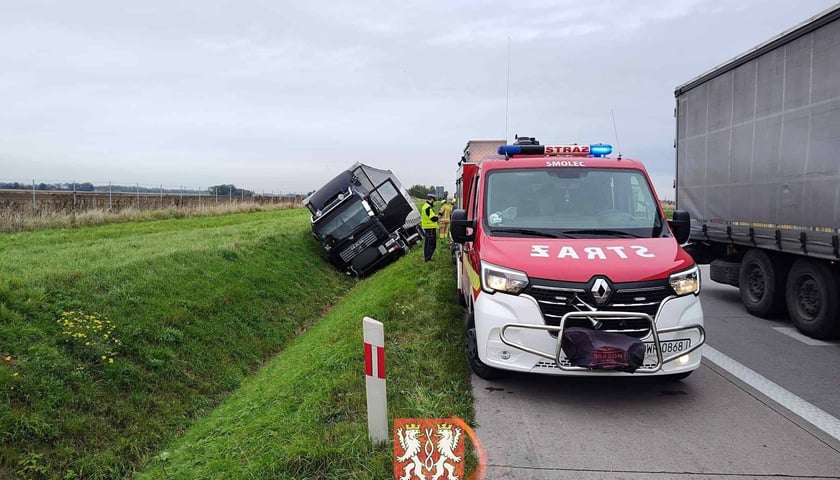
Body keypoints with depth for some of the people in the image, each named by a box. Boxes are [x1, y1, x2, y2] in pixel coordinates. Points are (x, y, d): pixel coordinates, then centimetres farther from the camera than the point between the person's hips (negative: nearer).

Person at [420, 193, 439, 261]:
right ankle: (428, 258, -4)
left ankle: (426, 257, 26)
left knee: (427, 243, 18)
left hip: (426, 227, 10)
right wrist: (437, 216, -4)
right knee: (432, 244, -5)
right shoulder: (429, 208, -20)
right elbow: (433, 218, -24)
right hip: (431, 228, -10)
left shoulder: (424, 206, 14)